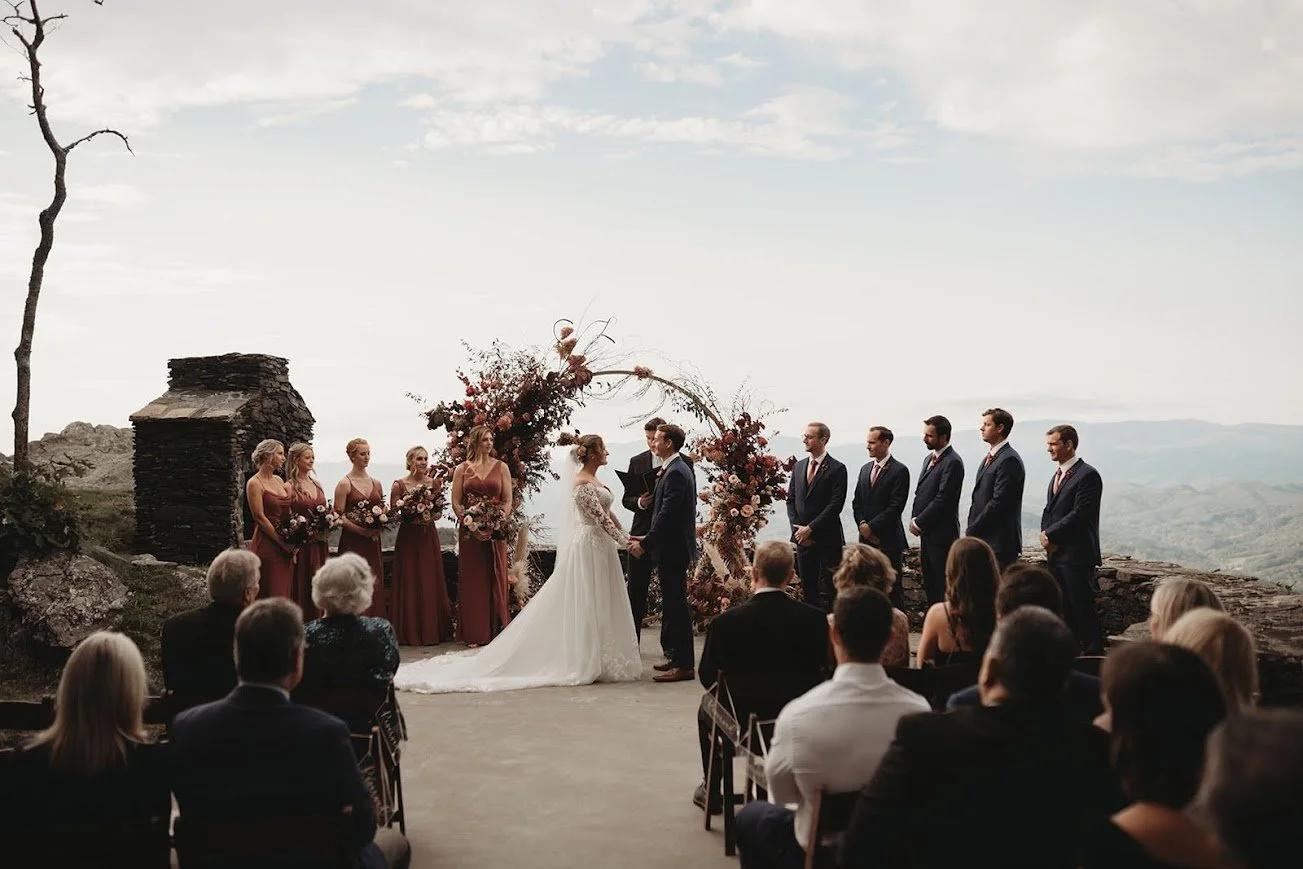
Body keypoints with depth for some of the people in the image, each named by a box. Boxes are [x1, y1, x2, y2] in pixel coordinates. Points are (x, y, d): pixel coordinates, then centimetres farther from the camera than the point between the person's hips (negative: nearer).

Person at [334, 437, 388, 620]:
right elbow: (338, 517, -8)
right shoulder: (344, 484, -4)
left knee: (375, 588, 3)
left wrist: (378, 527, -2)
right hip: (352, 543, -5)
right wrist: (362, 530, -17)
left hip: (372, 543, 5)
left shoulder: (376, 483, 12)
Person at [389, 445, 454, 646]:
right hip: (408, 537, -3)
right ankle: (410, 633, 7)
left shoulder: (434, 483, 5)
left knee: (432, 582, 6)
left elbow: (439, 513, 8)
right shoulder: (399, 485, -4)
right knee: (410, 584, 0)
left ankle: (433, 630, 15)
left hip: (429, 537, 3)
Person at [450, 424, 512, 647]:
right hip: (469, 532, 0)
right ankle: (474, 634, 6)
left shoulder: (501, 467, 7)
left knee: (496, 579, 2)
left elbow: (508, 500, 3)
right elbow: (456, 502, 3)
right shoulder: (462, 469, 6)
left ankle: (497, 631, 9)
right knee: (472, 581, 1)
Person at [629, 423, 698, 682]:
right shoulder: (678, 469, 15)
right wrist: (648, 539, 16)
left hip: (673, 550, -10)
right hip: (672, 547, 10)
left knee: (676, 606, -6)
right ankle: (679, 658, 24)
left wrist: (645, 544, -17)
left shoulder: (675, 472, -17)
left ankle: (684, 665, -2)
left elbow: (667, 515, -22)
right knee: (673, 605, 16)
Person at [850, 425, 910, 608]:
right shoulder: (865, 469, 16)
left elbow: (896, 506, -13)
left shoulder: (900, 470, -6)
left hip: (889, 539, -6)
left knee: (892, 588, -3)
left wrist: (872, 526, -12)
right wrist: (862, 524, -2)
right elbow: (856, 502, 16)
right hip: (867, 538, 6)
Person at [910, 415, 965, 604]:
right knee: (929, 584, 14)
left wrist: (919, 523, -13)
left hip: (941, 534, -9)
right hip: (926, 532, 9)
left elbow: (943, 499, -19)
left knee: (942, 586, -6)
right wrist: (915, 521, 5)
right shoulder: (929, 459, 16)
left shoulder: (952, 462, -14)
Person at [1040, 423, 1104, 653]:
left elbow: (1079, 514, -17)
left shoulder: (1088, 475, -11)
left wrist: (1050, 535, -12)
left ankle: (1093, 655, 1)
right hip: (1056, 554, 9)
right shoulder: (1058, 475, 18)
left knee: (1083, 609, -5)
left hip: (1077, 556, -9)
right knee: (1062, 610, 11)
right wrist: (1045, 535, 1)